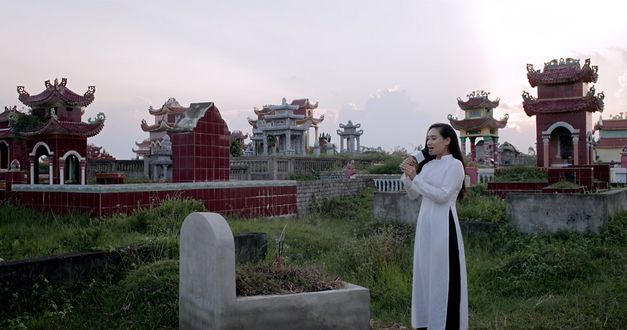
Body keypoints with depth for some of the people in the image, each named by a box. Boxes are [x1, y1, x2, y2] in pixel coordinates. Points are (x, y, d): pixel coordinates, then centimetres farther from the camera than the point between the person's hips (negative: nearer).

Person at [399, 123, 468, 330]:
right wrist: (407, 175, -3)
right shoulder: (428, 165, 13)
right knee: (425, 272, 11)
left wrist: (415, 177, -18)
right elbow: (412, 195, 13)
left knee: (443, 275, -1)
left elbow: (442, 195, -17)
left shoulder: (455, 164, -6)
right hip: (425, 223, 7)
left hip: (443, 225, -7)